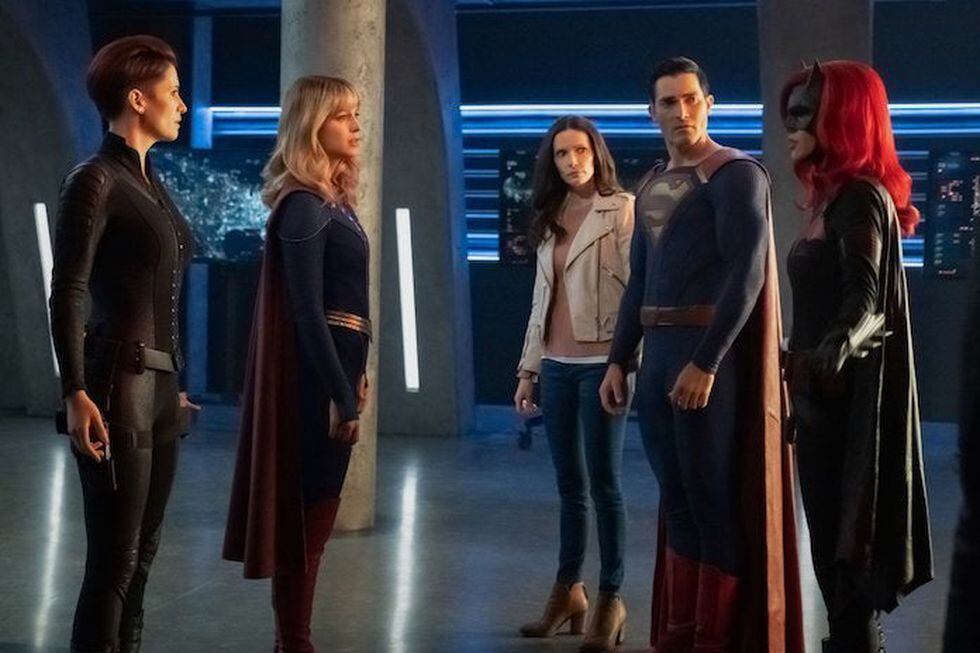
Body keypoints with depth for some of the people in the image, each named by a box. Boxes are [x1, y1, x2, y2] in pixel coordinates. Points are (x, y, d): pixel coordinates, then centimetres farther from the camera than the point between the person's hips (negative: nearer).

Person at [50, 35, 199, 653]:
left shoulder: (151, 181, 15)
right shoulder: (95, 180, -10)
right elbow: (67, 293, -16)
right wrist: (76, 394, -22)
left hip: (160, 387, 9)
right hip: (118, 387, -9)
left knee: (143, 551, 13)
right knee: (115, 558, -4)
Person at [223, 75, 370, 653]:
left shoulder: (332, 198, 13)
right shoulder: (304, 206, -15)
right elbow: (306, 311, -19)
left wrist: (355, 371, 16)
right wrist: (340, 394, -20)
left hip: (332, 364, 9)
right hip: (315, 373, -9)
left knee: (314, 509, 15)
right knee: (310, 509, -2)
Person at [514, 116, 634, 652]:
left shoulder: (622, 209, -4)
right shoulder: (550, 219, 15)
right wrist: (529, 367, 14)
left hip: (601, 363, -6)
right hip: (557, 366, 6)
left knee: (603, 483, -2)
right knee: (570, 485, 12)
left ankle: (611, 599, 7)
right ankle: (568, 590, 21)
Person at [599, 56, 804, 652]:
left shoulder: (735, 174, -6)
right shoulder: (651, 186, 18)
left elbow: (747, 273, -15)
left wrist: (706, 362, -21)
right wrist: (619, 360, 14)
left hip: (710, 353, -7)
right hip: (657, 353, 8)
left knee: (716, 497, -3)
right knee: (677, 496, 12)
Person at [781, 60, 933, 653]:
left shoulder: (862, 198, -15)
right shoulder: (835, 197, 13)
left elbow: (865, 300, -26)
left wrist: (838, 345, -47)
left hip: (846, 397, -10)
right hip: (825, 390, 10)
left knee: (843, 542, -5)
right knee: (833, 539, 13)